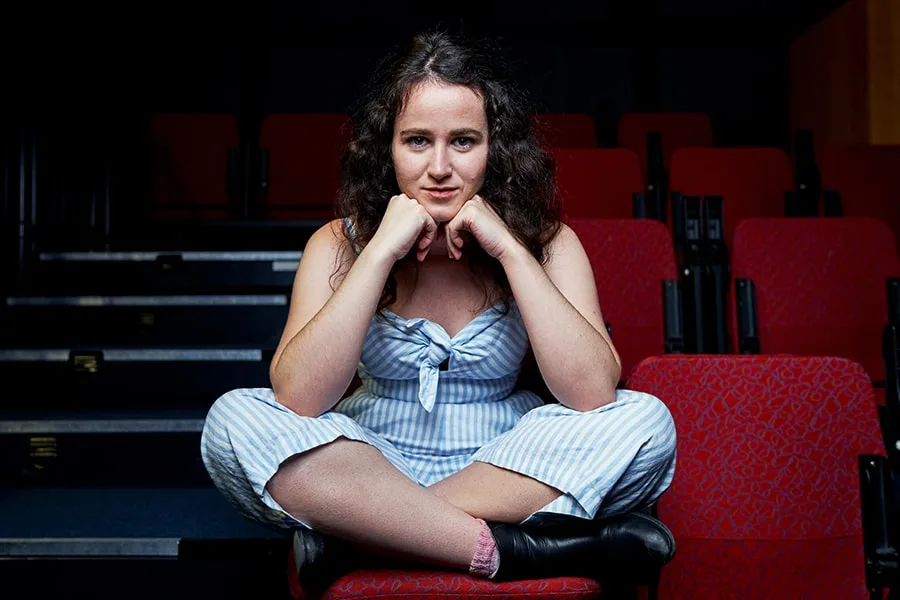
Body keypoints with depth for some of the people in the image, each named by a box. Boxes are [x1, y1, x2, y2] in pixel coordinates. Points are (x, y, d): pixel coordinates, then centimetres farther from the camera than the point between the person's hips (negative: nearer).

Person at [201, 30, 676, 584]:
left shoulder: (548, 245, -4)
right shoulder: (340, 245, -4)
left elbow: (594, 394, -19)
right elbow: (297, 399, -19)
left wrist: (509, 250, -20)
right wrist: (382, 252, -22)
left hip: (503, 471, 1)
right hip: (370, 468, 0)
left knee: (646, 421, -25)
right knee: (234, 418, -25)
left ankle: (358, 537, -23)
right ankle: (509, 551, -27)